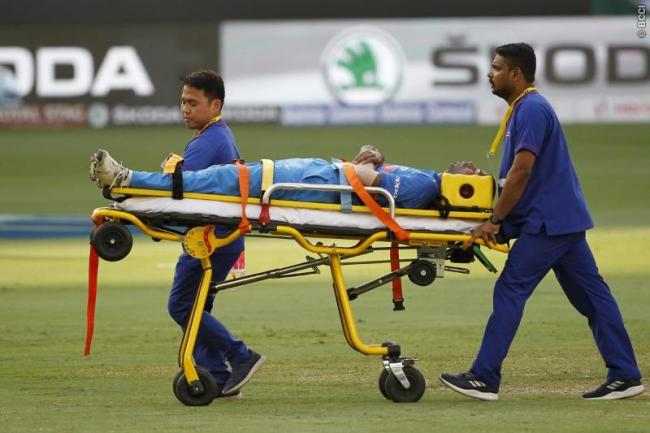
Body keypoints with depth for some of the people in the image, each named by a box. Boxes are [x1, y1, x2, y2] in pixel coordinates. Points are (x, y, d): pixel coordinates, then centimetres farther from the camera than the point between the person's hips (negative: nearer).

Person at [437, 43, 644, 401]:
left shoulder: (531, 110, -14)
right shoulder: (525, 108, 18)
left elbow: (521, 172, -21)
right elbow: (515, 174, 25)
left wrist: (495, 220, -17)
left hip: (548, 222, -10)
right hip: (564, 218, 10)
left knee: (510, 291, -8)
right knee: (591, 295, 7)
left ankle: (484, 379, -8)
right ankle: (625, 376, 7)